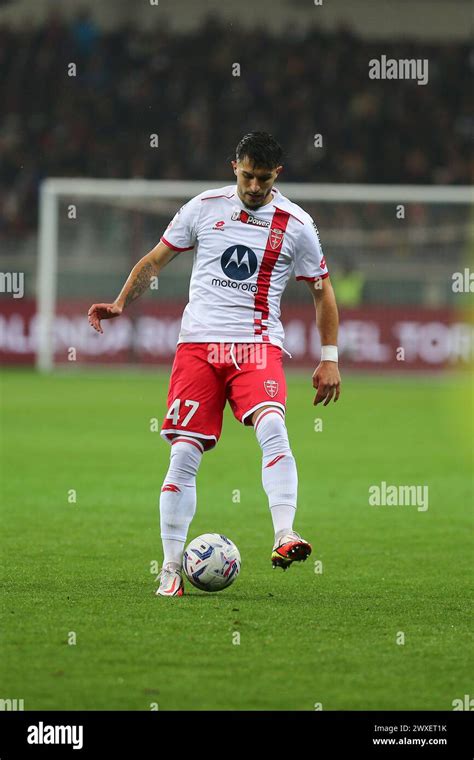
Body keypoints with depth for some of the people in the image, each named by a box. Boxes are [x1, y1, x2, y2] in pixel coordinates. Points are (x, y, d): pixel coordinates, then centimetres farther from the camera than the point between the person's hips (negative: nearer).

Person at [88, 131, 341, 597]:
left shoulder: (296, 224, 3)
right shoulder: (205, 207, 6)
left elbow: (322, 292, 13)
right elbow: (154, 261, 17)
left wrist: (329, 359, 8)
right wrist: (120, 304, 5)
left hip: (258, 346, -1)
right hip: (198, 343, 1)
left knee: (272, 428, -28)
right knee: (184, 454, -6)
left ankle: (284, 537, -38)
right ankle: (171, 568, 1)